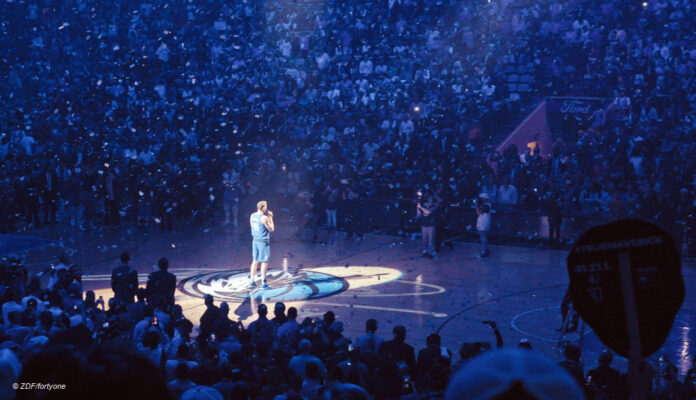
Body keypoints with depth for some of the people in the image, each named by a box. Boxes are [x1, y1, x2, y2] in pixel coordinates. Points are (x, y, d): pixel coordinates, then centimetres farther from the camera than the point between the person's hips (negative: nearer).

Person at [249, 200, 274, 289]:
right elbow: (271, 229, -9)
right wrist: (270, 218, -2)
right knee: (264, 262, 0)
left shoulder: (252, 216, 4)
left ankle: (251, 281, 19)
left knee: (255, 261, 16)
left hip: (255, 240, 7)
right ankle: (263, 283, 1)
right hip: (264, 241, -7)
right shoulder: (264, 218, -17)